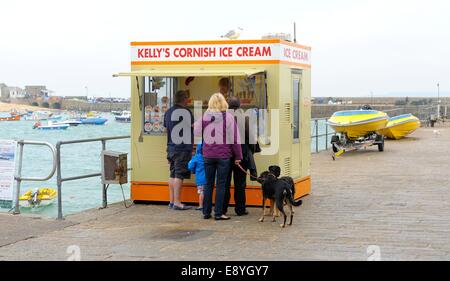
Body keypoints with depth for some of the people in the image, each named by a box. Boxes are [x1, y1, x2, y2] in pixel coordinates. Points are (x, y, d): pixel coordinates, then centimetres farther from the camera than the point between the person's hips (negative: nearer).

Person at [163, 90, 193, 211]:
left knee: (173, 174, 12)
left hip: (171, 147, 7)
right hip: (183, 147, -7)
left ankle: (172, 201, 16)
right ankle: (177, 202, -7)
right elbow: (193, 127, -5)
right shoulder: (186, 111, -10)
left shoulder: (168, 112, 11)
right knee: (179, 175, -6)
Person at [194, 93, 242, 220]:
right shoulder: (228, 117, -7)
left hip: (208, 155, 3)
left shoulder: (204, 116, 0)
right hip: (224, 155, -3)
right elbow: (235, 138, -7)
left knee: (208, 183, 11)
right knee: (221, 184, 3)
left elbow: (197, 132, 0)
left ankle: (206, 212, 14)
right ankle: (218, 213, 2)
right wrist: (238, 156, -1)